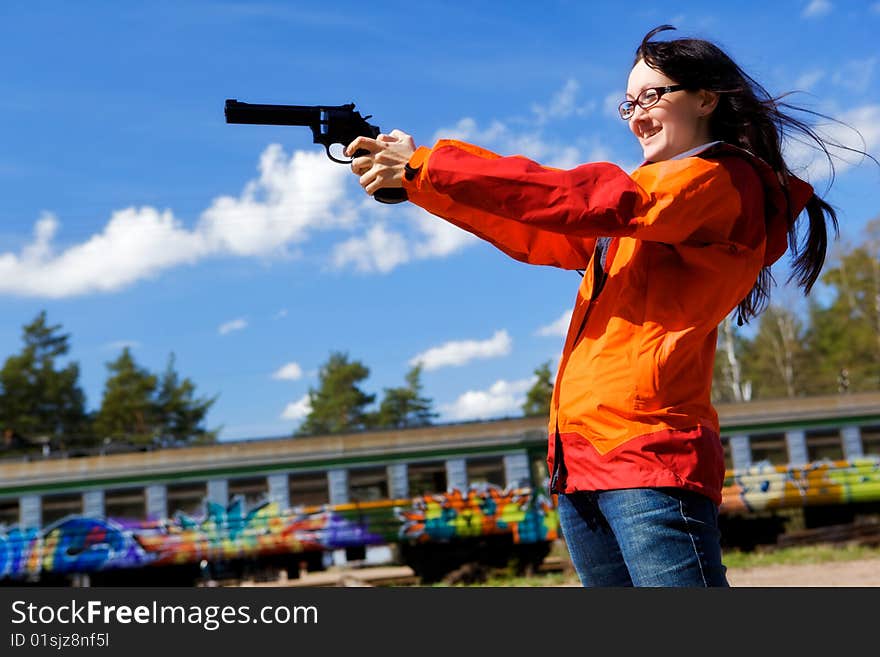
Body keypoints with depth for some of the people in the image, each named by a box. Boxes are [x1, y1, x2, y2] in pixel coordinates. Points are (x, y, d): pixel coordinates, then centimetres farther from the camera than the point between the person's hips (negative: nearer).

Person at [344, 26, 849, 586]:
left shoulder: (725, 179, -2)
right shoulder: (645, 203, 24)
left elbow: (585, 203, -13)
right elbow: (533, 236, 19)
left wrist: (425, 166, -11)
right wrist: (415, 180, 8)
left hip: (651, 458, -8)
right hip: (580, 460, 8)